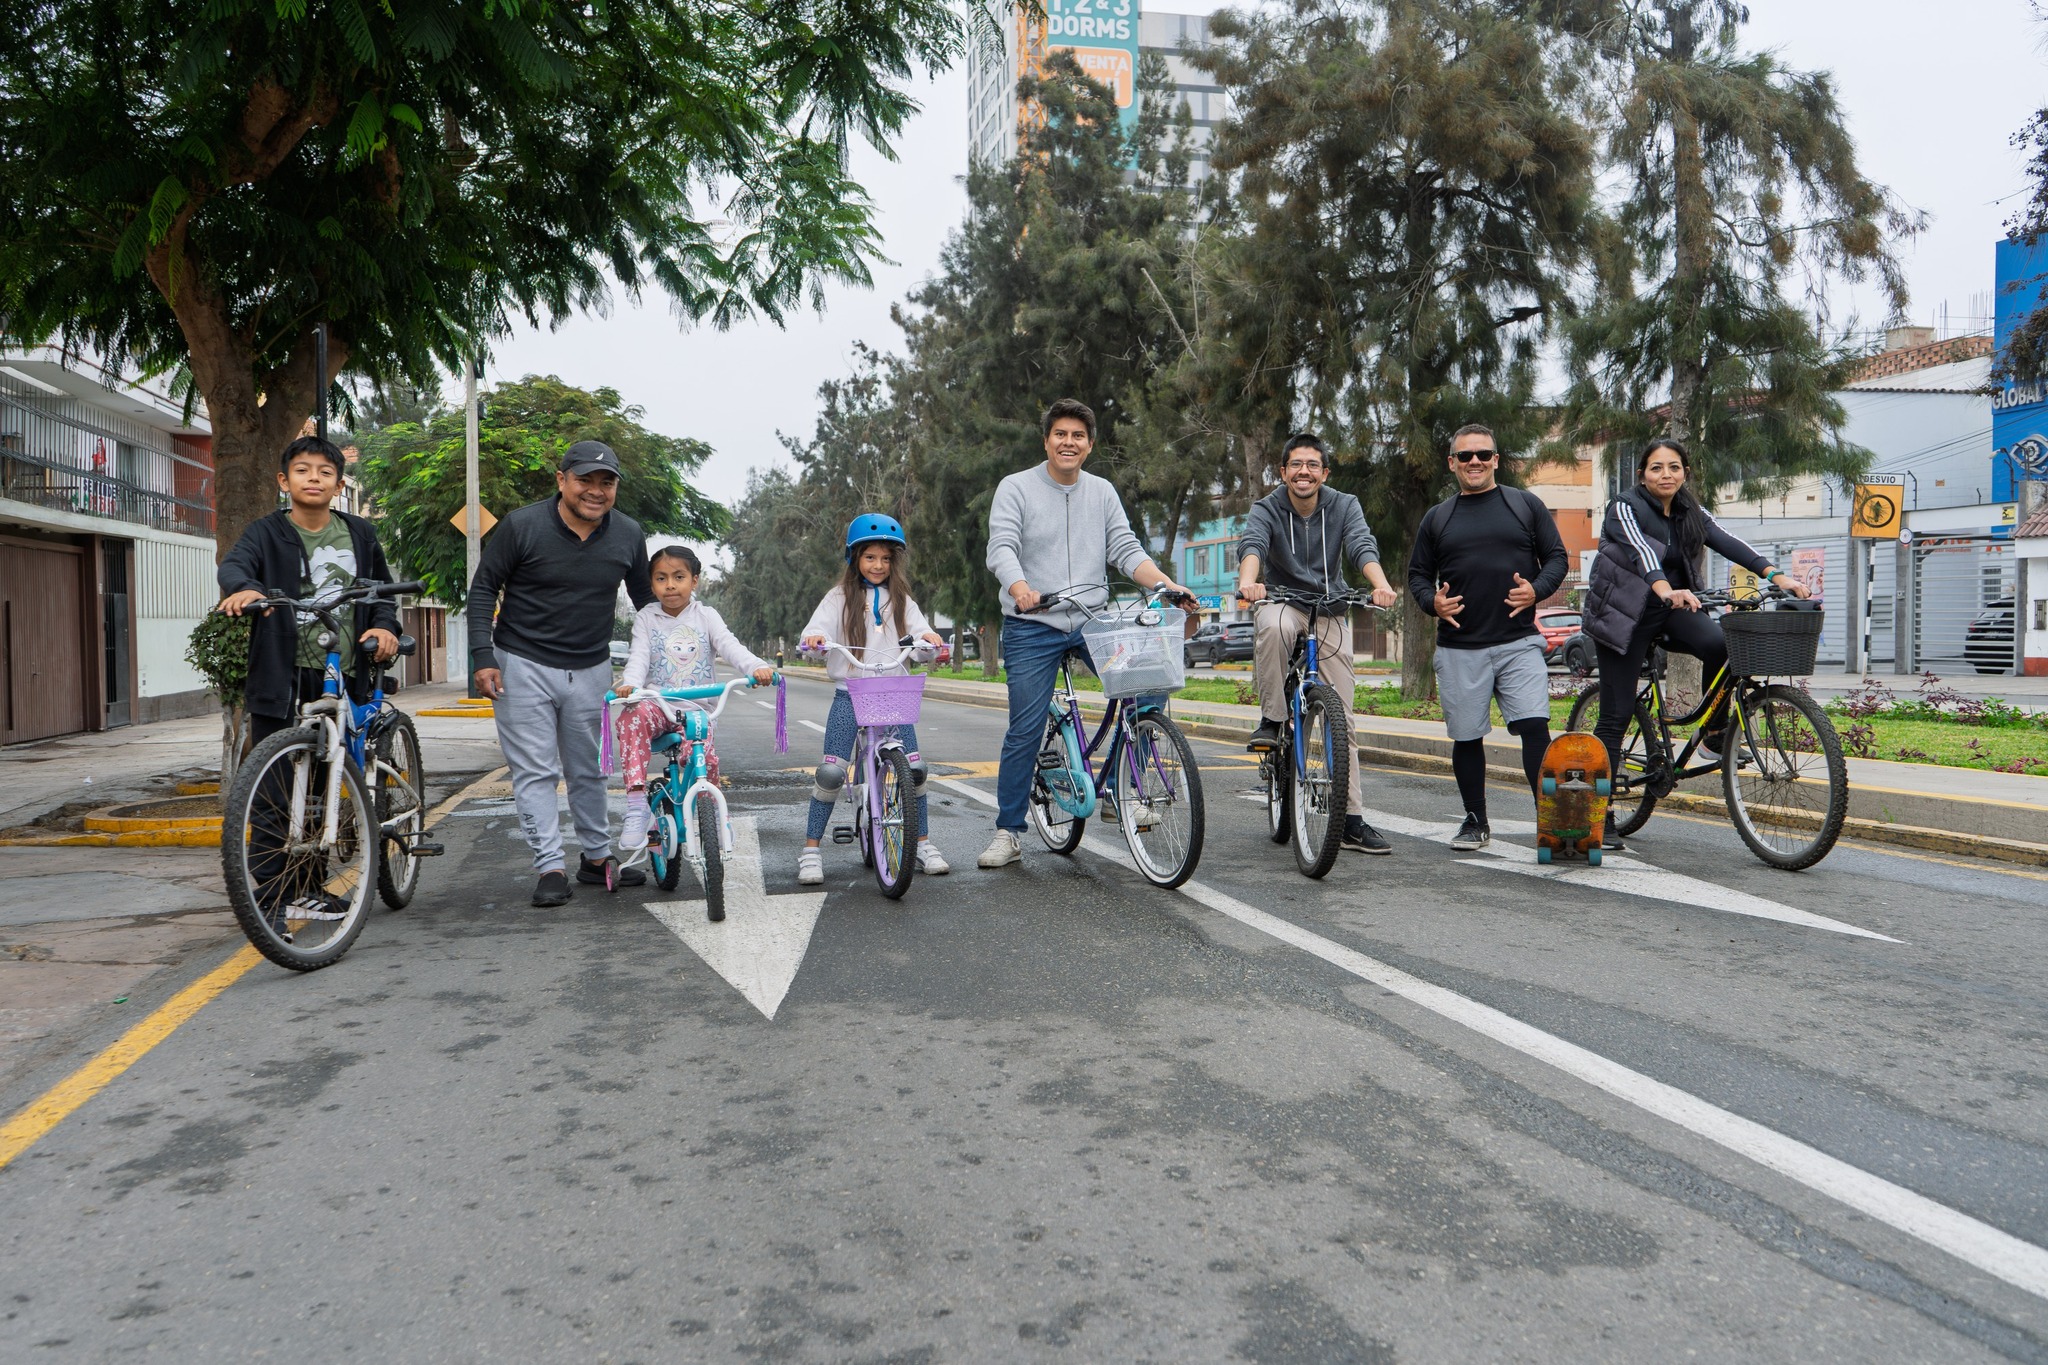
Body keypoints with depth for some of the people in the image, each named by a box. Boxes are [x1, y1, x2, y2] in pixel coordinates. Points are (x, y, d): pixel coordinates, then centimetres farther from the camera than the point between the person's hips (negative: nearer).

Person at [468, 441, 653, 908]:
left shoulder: (628, 534, -1)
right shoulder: (522, 526, -12)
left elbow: (644, 598, 13)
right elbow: (483, 589, -5)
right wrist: (483, 657, -13)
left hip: (591, 669, 3)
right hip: (523, 666, -3)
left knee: (588, 770, 14)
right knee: (535, 772, -4)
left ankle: (597, 858, 26)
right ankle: (550, 869, 0)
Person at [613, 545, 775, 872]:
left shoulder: (705, 617, 8)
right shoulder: (646, 617, 8)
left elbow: (730, 646, -7)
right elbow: (639, 656, -5)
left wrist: (757, 667, -28)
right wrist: (630, 684, -28)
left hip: (695, 709, 0)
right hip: (657, 704, 0)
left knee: (704, 757, -28)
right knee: (633, 717, -35)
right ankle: (637, 806, -34)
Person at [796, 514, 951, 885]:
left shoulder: (899, 598, 13)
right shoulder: (841, 596, 7)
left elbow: (917, 628, 2)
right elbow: (817, 629, -5)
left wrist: (928, 636, -22)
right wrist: (815, 638, -29)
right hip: (850, 691, -2)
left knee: (913, 768, -4)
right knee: (831, 771, -11)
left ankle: (923, 844, 12)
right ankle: (811, 849, 0)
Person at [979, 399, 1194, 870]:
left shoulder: (1102, 492, 12)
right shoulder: (1016, 488, 0)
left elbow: (1126, 551, 6)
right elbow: (1001, 548, -14)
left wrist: (1170, 586, -11)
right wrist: (1019, 587, -35)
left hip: (1093, 621, 3)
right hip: (1032, 626, -3)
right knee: (1025, 731, -2)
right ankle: (1008, 833, 12)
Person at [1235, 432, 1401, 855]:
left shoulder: (1344, 506, -2)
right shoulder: (1266, 509, -6)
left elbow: (1363, 546, -20)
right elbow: (1252, 545, -26)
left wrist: (1381, 585, -41)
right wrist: (1249, 581, -49)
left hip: (1332, 613, 2)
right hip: (1283, 602, -1)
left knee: (1340, 716, -3)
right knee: (1273, 624, -40)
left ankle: (1351, 819, 1)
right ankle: (1271, 720, -22)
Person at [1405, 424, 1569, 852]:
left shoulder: (1525, 505, 8)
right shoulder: (1436, 518, 12)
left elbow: (1557, 557, 8)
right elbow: (1417, 575, 15)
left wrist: (1536, 590, -12)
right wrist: (1433, 602, -7)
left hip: (1519, 642, -2)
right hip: (1459, 647, 2)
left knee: (1534, 727, -13)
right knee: (1466, 738, 7)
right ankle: (1475, 821, 22)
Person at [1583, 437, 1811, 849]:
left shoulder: (1691, 514, 6)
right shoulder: (1625, 508, -11)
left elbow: (1728, 544, -8)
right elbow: (1640, 551, -30)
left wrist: (1778, 575, -24)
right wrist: (1667, 592, -49)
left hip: (1671, 611, 4)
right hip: (1624, 614, -4)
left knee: (1719, 644, -29)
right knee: (1617, 714, -6)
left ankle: (1713, 738, -10)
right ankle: (1599, 815, 2)